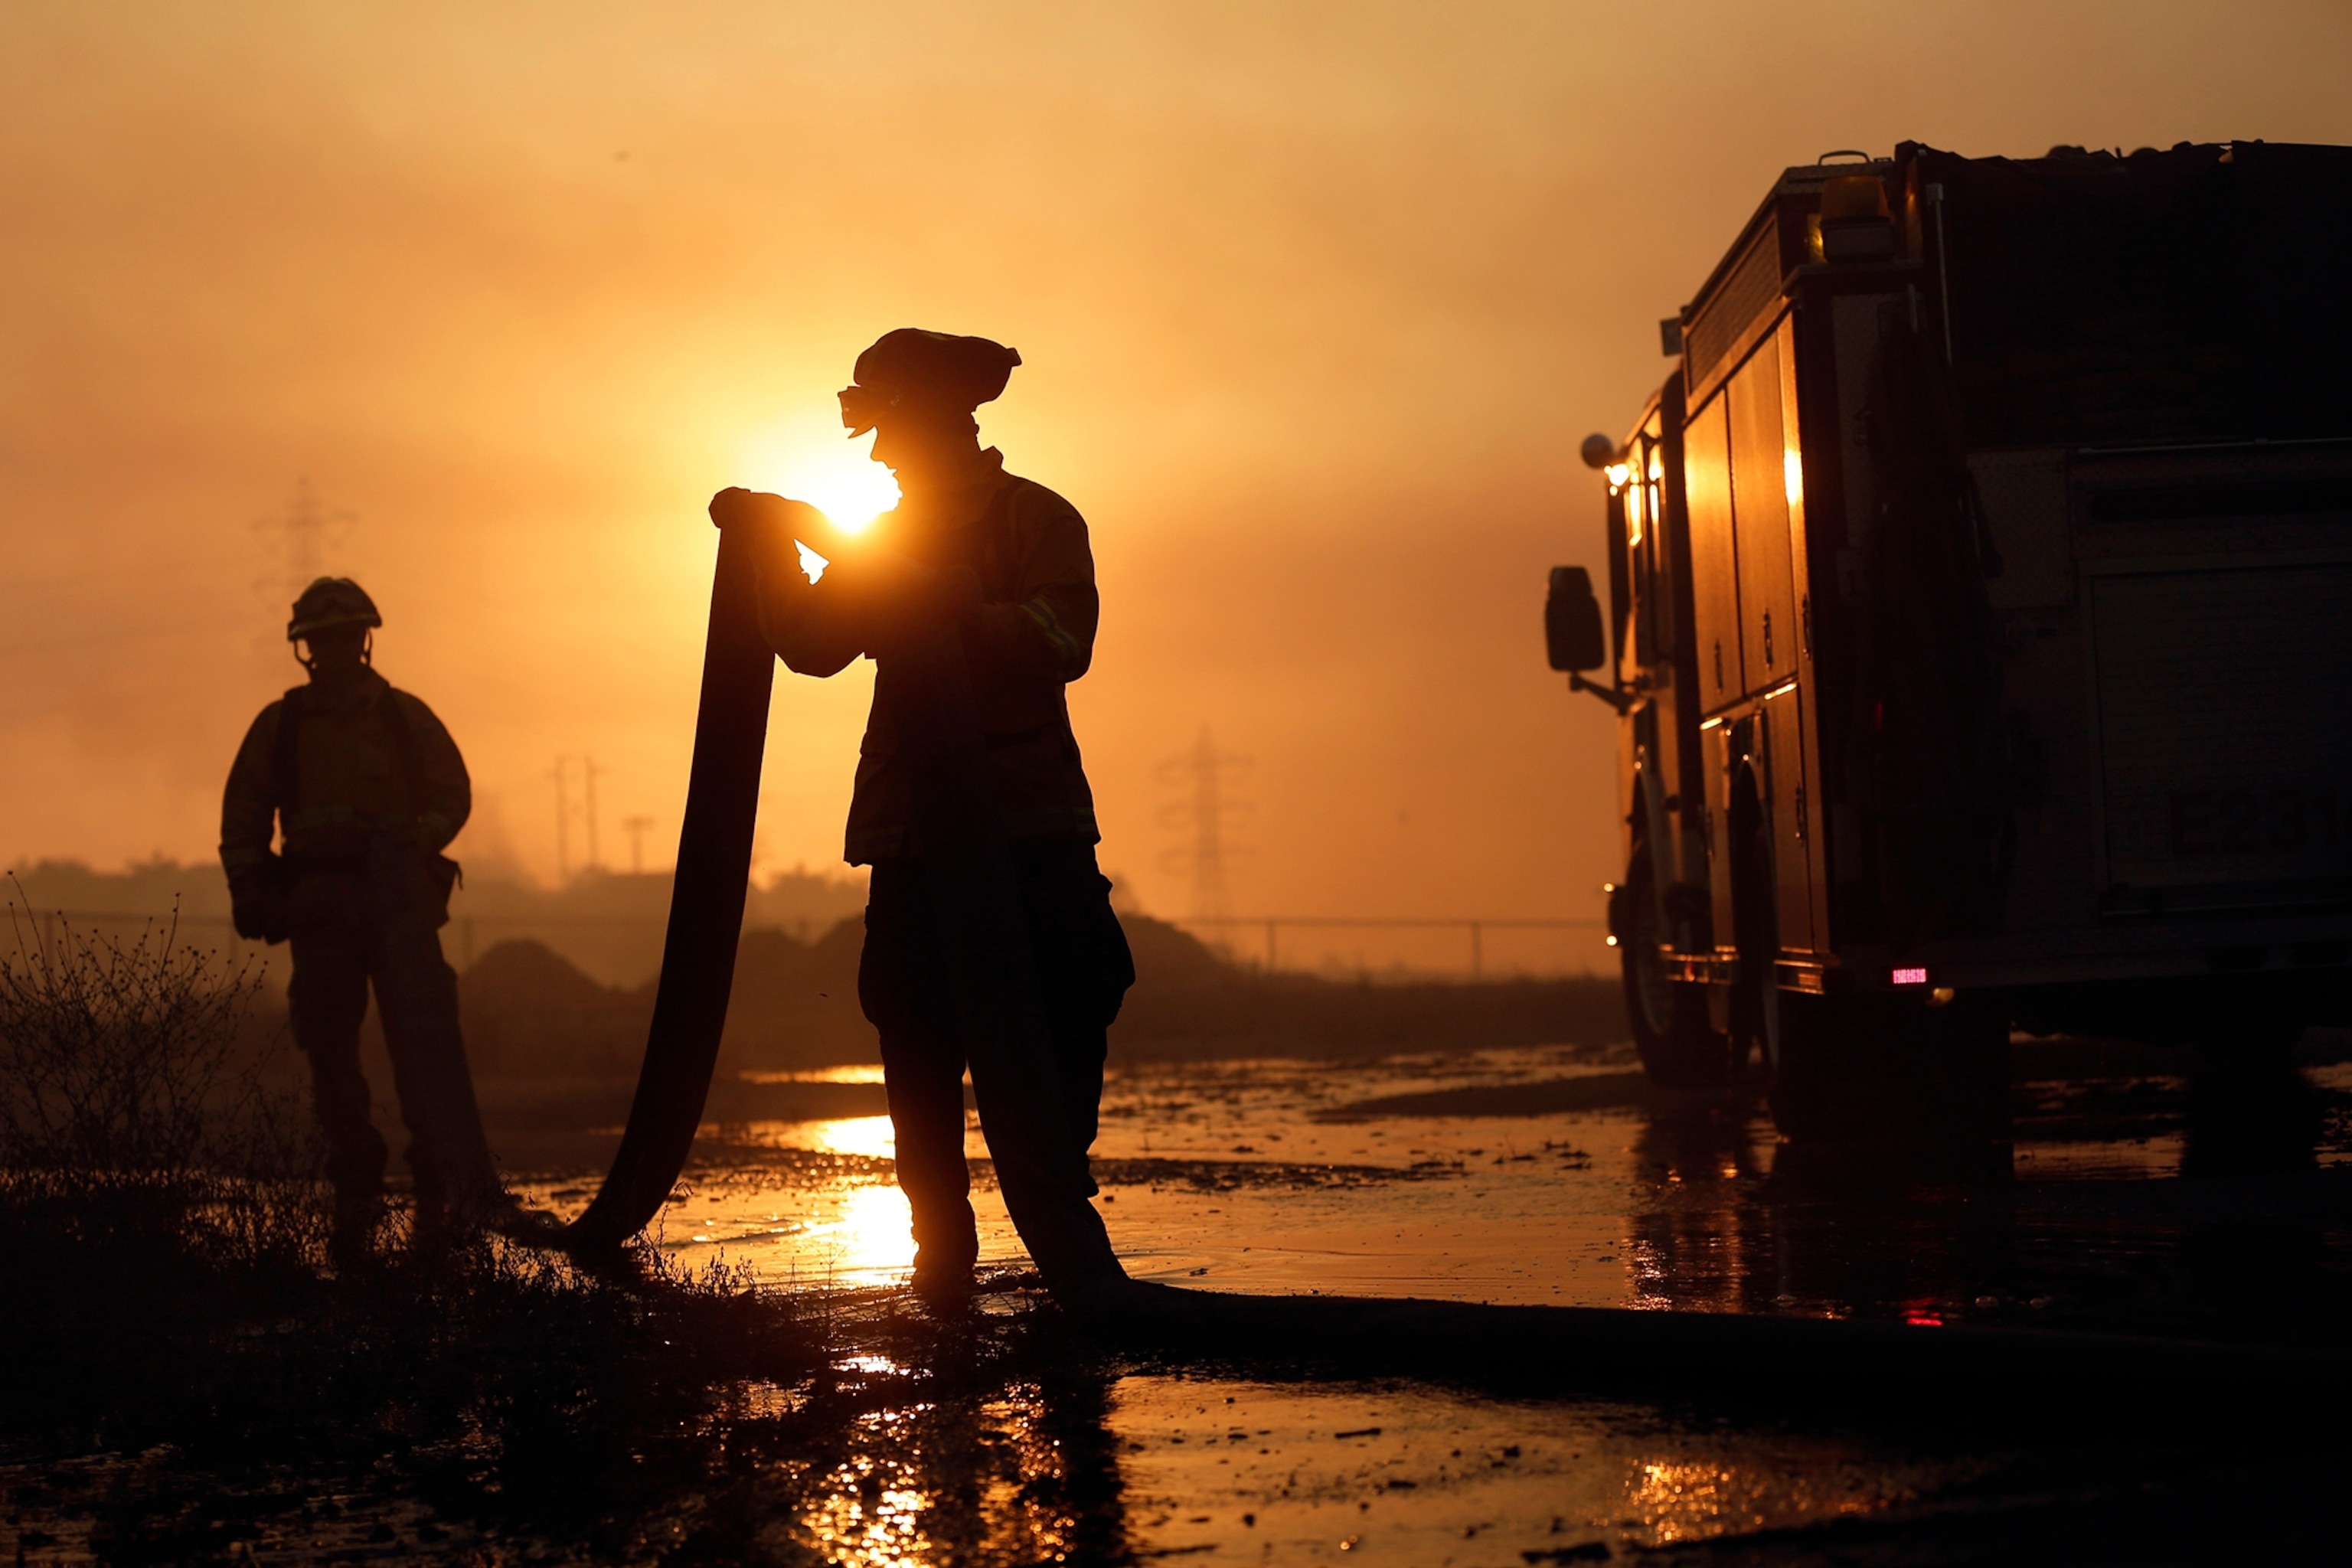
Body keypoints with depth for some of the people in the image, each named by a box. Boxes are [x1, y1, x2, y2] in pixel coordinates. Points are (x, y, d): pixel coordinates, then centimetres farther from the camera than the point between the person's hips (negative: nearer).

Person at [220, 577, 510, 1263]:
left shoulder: (405, 717, 9)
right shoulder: (278, 727, 11)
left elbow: (452, 794, 9)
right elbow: (242, 820, 13)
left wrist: (417, 838, -10)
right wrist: (250, 891, -1)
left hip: (398, 899, -2)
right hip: (319, 908, 2)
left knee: (425, 1031, -16)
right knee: (330, 1053, 2)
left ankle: (461, 1187, -24)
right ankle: (355, 1203, 11)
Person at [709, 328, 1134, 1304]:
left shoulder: (1037, 521, 1)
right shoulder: (884, 540, 19)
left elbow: (1061, 643, -16)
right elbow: (812, 647, 9)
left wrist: (929, 599, -21)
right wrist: (775, 549, -3)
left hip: (1027, 829, -5)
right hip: (914, 835, 5)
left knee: (1043, 1061, -8)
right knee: (919, 1059, 5)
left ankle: (1072, 1255, -1)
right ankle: (942, 1262, 12)